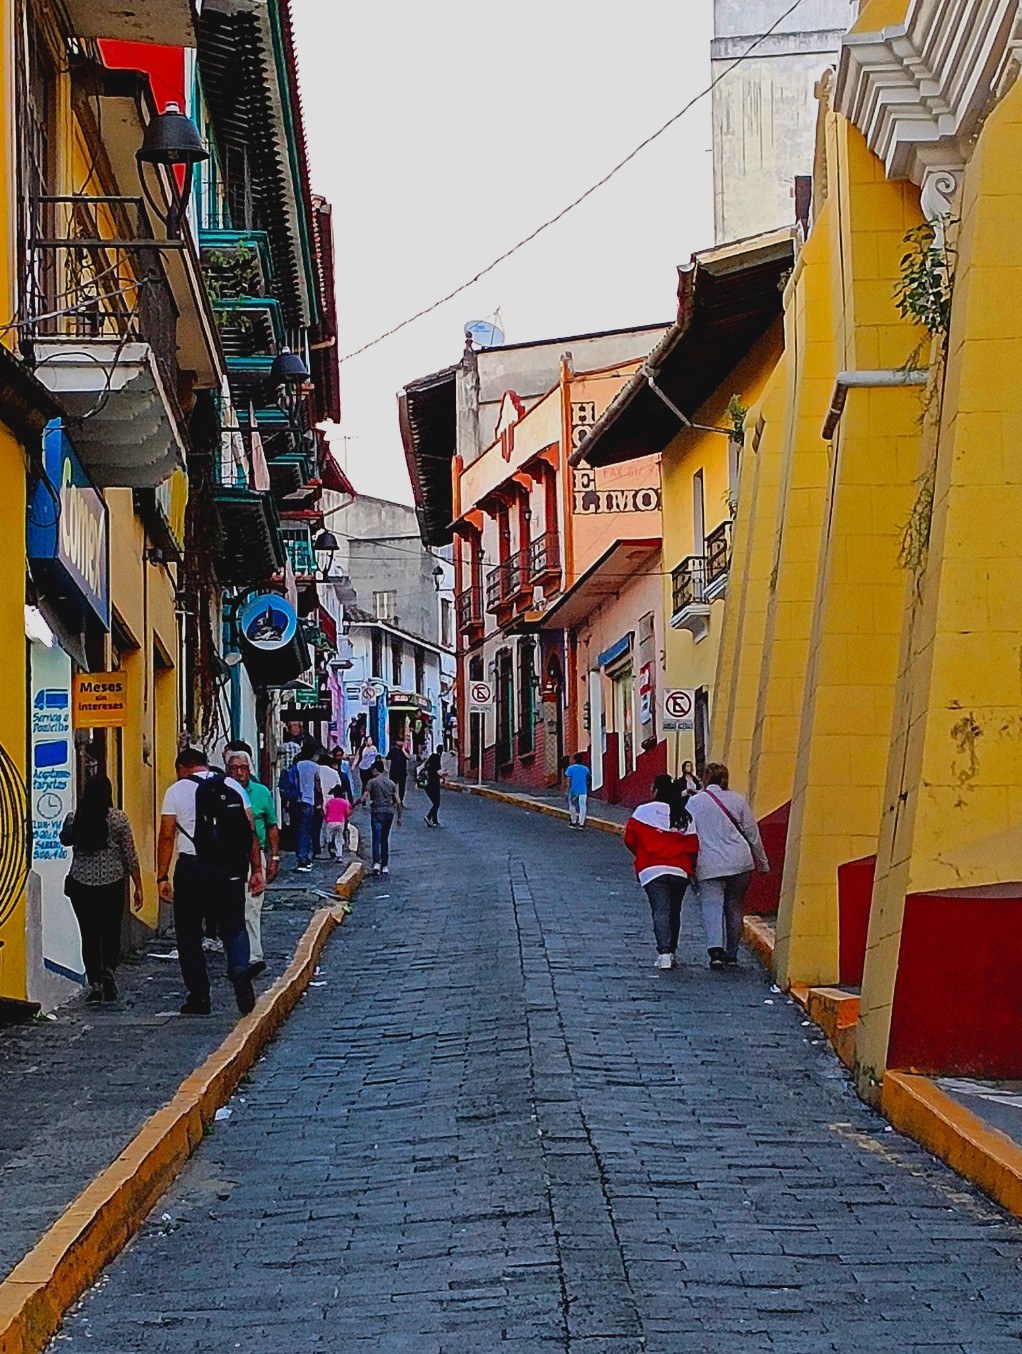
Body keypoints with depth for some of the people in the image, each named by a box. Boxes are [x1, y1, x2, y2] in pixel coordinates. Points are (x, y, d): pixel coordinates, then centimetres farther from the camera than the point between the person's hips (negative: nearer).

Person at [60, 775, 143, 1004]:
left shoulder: (74, 818, -2)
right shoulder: (119, 818, -6)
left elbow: (64, 840, 20)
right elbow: (130, 856, -3)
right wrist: (138, 887, 4)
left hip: (81, 884, 1)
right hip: (112, 883, -1)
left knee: (89, 935, 7)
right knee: (111, 933, 12)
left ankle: (94, 985, 4)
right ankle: (108, 970, -11)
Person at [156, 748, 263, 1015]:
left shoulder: (176, 791, 3)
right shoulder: (234, 787, 10)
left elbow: (166, 836, -3)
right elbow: (251, 832, 5)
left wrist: (162, 877, -1)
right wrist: (256, 870, 8)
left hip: (192, 869, -2)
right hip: (230, 870, 2)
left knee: (189, 933, 9)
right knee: (234, 927, 10)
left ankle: (199, 997, 9)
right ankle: (241, 972, -17)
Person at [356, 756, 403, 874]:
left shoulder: (372, 782, -2)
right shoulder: (391, 783, 10)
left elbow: (364, 798, -9)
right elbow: (398, 801, 7)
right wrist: (399, 816, 14)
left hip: (377, 812, -4)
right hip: (389, 813, 4)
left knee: (376, 838, -7)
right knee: (385, 839, 13)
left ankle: (376, 863, -24)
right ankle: (385, 866, 14)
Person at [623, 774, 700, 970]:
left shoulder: (643, 811, -3)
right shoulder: (684, 817, 6)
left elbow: (630, 839, -1)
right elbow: (693, 847, 3)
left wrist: (642, 856, 17)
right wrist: (689, 868, 16)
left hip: (652, 871, -3)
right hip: (680, 871, 3)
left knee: (660, 911, -8)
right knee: (674, 912, 16)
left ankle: (664, 952, -24)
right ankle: (671, 952, 21)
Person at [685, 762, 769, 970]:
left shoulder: (694, 802, 3)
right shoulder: (737, 800, 7)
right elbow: (753, 834, 11)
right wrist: (763, 863, 19)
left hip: (709, 865, -2)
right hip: (740, 863, 2)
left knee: (712, 906, -7)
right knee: (735, 908, 13)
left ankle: (716, 949, -27)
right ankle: (732, 954, 18)